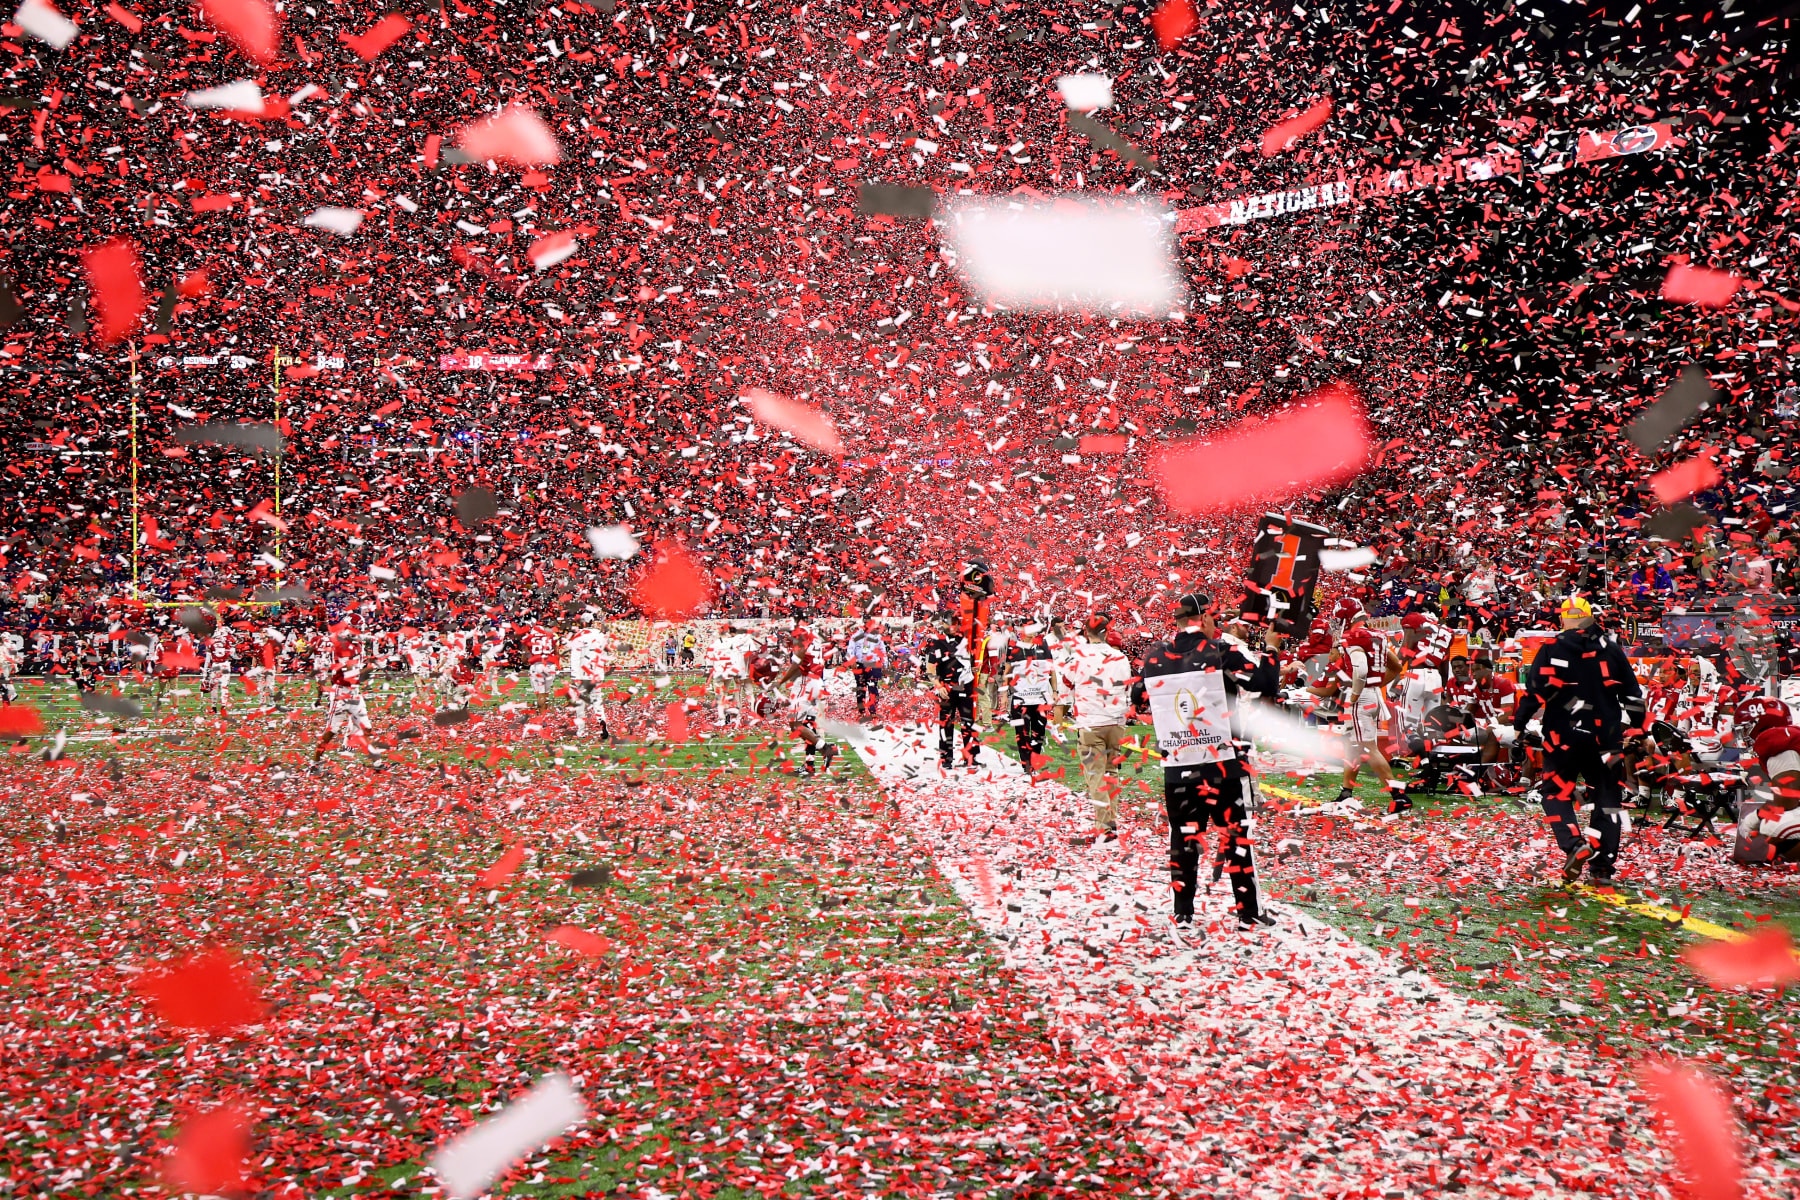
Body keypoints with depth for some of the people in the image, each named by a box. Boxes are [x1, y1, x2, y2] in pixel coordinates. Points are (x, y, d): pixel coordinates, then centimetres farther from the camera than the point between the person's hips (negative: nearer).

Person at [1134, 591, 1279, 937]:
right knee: (1237, 834, 10)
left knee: (1184, 837, 11)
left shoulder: (1154, 657, 1)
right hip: (1223, 762, -3)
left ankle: (1182, 915, 11)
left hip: (1176, 766, 3)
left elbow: (1138, 696, 17)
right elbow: (1265, 682, -9)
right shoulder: (1221, 653, -10)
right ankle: (1248, 912, 15)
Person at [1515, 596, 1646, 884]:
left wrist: (1519, 724, -3)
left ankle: (1575, 845, -17)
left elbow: (1535, 690, -10)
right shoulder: (1611, 649, 7)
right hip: (1605, 737, 3)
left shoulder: (1552, 650, -3)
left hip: (1564, 735, -3)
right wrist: (1638, 729, 24)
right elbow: (1632, 694, 13)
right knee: (1607, 799, 10)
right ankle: (1602, 867, 6)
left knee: (1556, 794, 7)